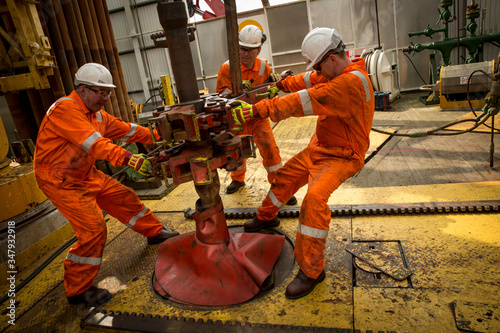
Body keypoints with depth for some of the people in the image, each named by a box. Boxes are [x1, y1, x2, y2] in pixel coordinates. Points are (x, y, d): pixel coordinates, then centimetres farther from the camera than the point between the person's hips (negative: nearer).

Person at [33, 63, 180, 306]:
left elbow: (126, 129, 4)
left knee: (124, 198, 13)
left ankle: (154, 232, 36)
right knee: (93, 229, -14)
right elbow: (95, 144, -38)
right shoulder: (65, 109, -24)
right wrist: (130, 159, -48)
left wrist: (161, 137, -4)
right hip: (61, 181, -9)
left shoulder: (96, 114, 6)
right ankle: (78, 289, 4)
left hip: (86, 175, 9)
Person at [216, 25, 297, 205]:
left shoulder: (263, 66, -6)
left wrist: (274, 79, -20)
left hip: (258, 116, 0)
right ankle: (238, 179, 44)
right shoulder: (227, 68, -16)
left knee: (270, 149, -12)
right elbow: (221, 95, -19)